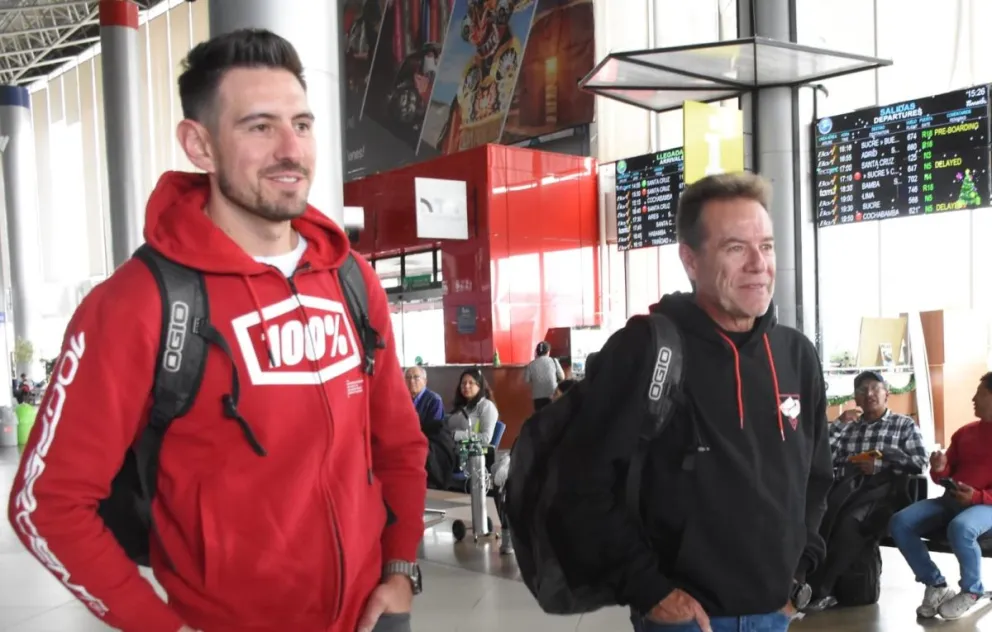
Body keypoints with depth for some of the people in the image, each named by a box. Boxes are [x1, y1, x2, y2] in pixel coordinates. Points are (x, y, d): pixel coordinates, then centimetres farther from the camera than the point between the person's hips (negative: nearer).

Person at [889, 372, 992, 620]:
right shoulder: (964, 433, 20)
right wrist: (939, 469, -2)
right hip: (951, 500, 6)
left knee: (960, 528, -40)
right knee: (900, 522, -17)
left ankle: (971, 591, -12)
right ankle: (935, 586, -4)